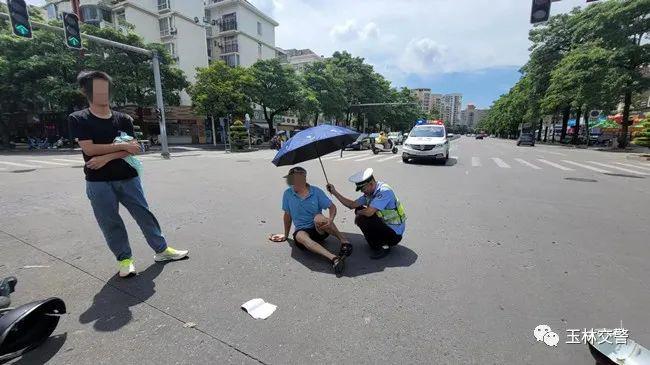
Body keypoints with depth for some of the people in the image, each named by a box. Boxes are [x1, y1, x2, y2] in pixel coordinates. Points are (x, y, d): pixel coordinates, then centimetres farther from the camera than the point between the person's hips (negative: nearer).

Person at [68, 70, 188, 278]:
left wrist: (106, 158, -16)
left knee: (144, 214, 6)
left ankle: (162, 250, 19)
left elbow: (132, 149, -4)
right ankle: (124, 259, 20)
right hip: (98, 182, -1)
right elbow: (89, 148, -13)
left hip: (128, 178, 2)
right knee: (110, 222, 4)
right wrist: (123, 145, -10)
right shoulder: (77, 119, 1)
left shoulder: (123, 119, 6)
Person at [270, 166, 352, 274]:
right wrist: (286, 235, 19)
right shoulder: (288, 194, 2)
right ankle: (333, 258, -52)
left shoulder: (316, 191, -3)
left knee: (318, 218, -34)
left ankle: (344, 241, -27)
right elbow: (287, 215, 13)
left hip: (320, 230, -1)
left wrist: (330, 220, -25)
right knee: (302, 237, -35)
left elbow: (332, 207, -4)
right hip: (301, 230, 1)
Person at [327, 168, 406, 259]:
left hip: (394, 233, -9)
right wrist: (334, 192, -1)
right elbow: (352, 205, 2)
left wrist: (358, 213, -12)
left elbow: (369, 212, -35)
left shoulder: (384, 191, -25)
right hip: (385, 224, 9)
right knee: (360, 209, 7)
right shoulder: (370, 193, 2)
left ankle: (384, 246, -6)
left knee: (362, 219, -22)